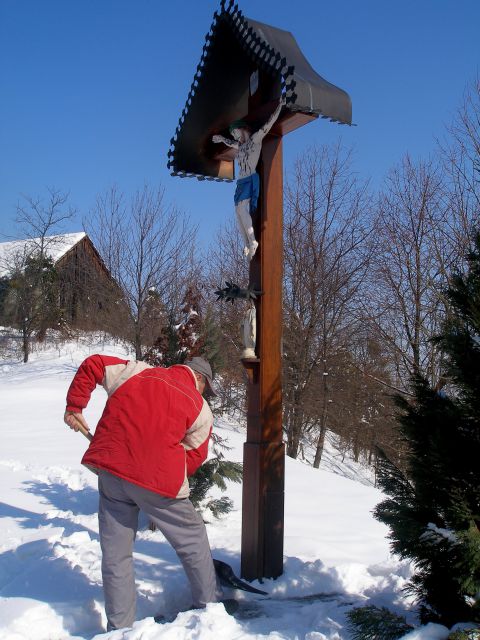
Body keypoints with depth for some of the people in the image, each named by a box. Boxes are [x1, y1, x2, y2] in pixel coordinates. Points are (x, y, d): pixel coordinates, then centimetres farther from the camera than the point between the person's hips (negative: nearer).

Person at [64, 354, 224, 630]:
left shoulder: (135, 371, 10)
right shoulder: (199, 407, 4)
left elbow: (92, 365, 12)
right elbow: (196, 454, 3)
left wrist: (74, 407, 20)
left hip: (111, 472, 3)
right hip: (158, 480, -3)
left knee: (115, 555, 15)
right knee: (193, 540, 19)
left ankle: (120, 628, 21)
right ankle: (209, 604, 32)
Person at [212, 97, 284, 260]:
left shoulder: (256, 139, 4)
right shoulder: (241, 145, 24)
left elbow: (269, 123, -4)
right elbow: (230, 143, 47)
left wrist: (280, 106, -8)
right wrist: (221, 139, 62)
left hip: (251, 180, -8)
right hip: (241, 182, 8)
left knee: (243, 209, -23)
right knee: (238, 213, -5)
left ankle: (253, 242, -23)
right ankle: (248, 246, -9)